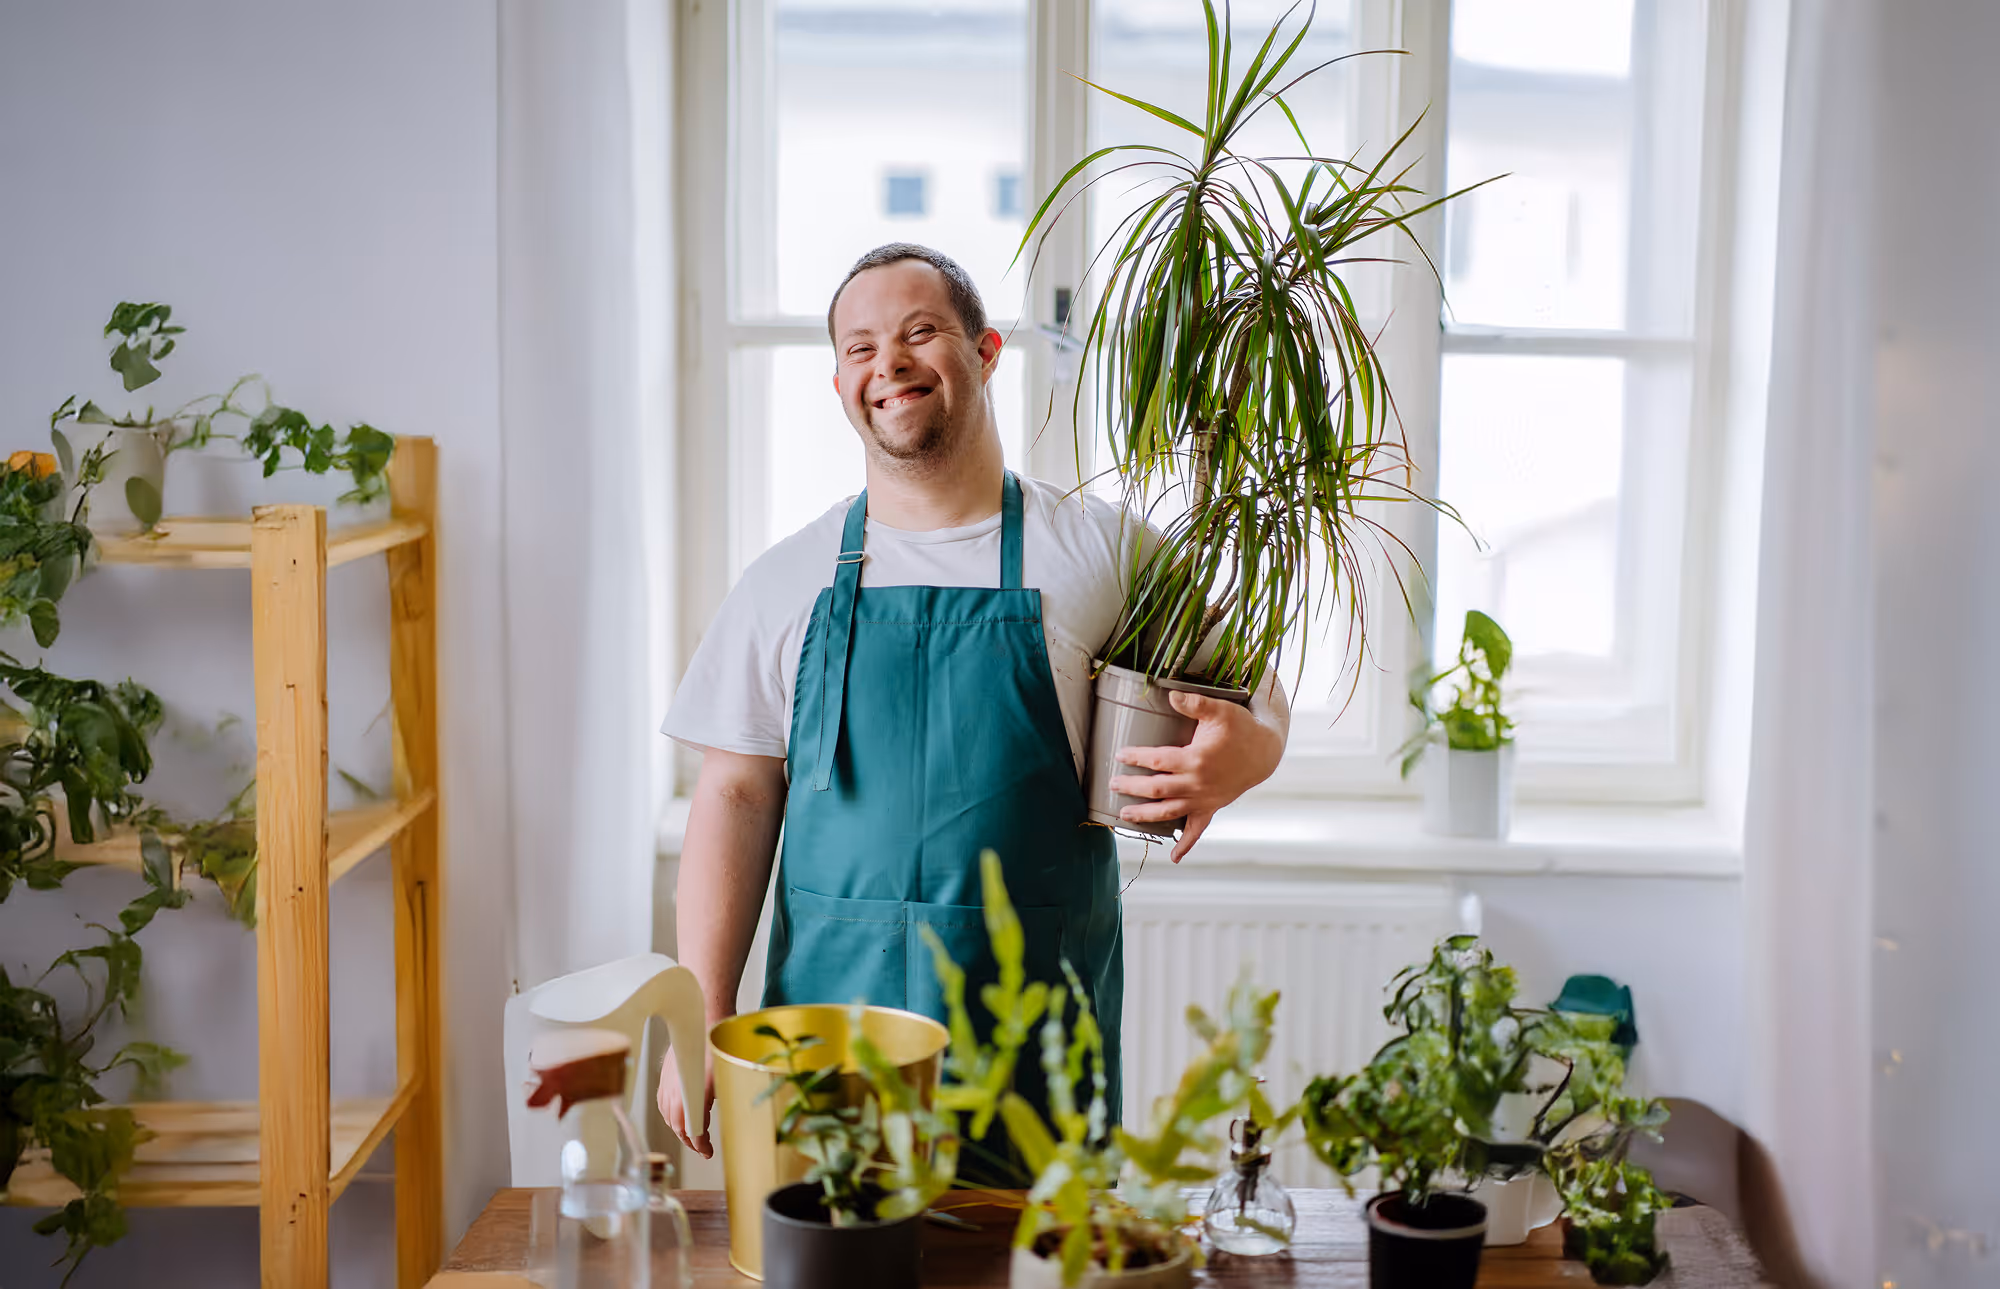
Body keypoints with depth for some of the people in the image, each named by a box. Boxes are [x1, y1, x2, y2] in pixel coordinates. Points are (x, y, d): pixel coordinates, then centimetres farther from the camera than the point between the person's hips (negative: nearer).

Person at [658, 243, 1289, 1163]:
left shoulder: (1105, 549, 4)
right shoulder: (787, 583, 7)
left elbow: (1252, 698, 12)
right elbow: (737, 801, 6)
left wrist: (1241, 754, -13)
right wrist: (703, 1020, -3)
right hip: (830, 1015, 1)